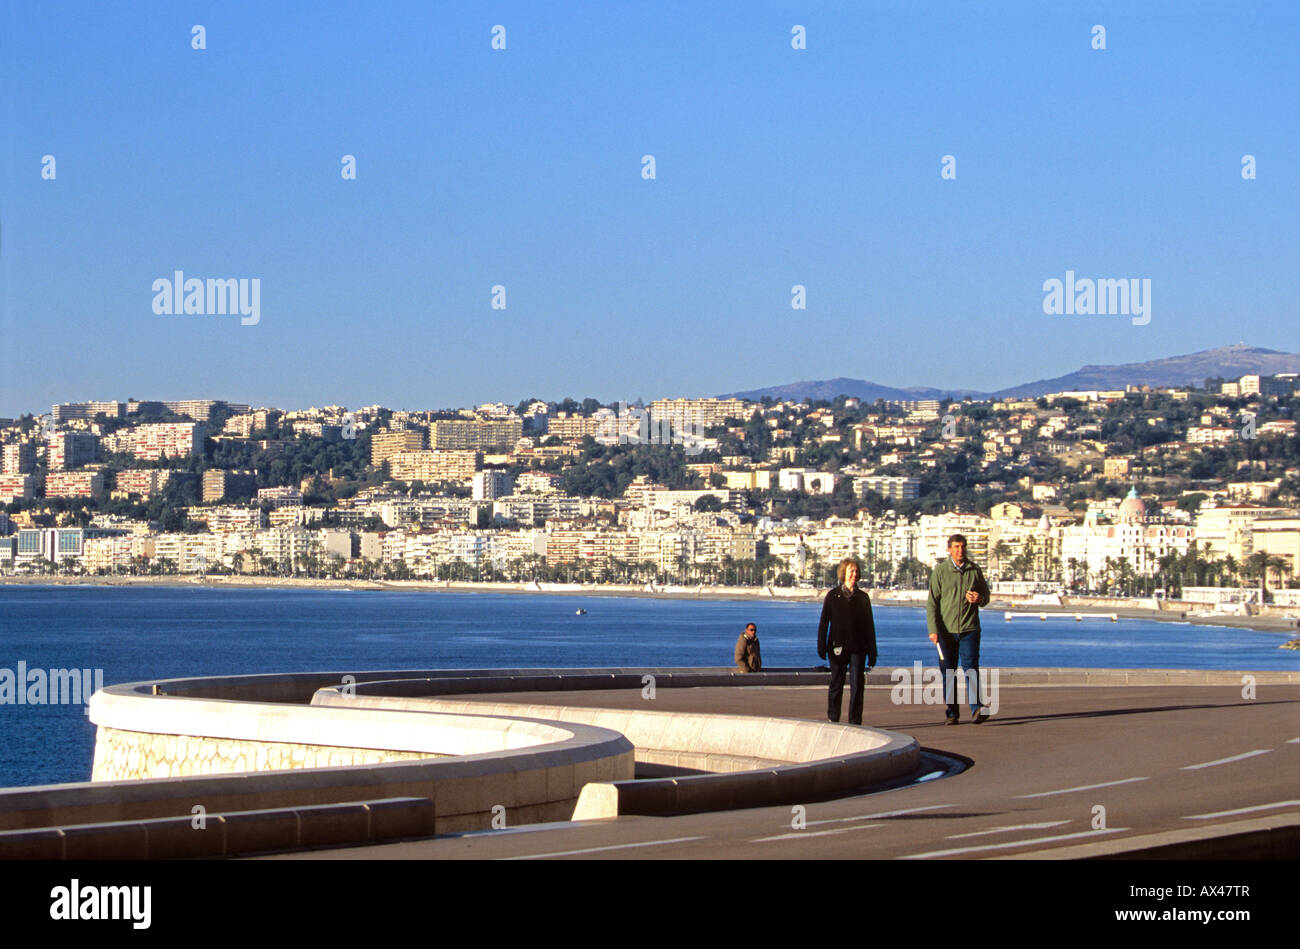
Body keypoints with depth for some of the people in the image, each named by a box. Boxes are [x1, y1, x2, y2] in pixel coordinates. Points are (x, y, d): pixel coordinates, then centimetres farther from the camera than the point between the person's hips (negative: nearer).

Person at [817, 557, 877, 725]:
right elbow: (824, 623, 3)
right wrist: (821, 647, -5)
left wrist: (872, 652, 6)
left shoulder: (862, 597, 8)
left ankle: (855, 722, -6)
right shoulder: (833, 596, 4)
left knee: (857, 684, -8)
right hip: (838, 647, -1)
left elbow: (869, 625, 10)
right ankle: (833, 718, 22)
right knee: (836, 684, 7)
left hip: (858, 648, 1)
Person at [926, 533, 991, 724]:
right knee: (948, 671, 4)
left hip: (969, 629, 0)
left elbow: (985, 595, 18)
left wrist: (979, 599, -8)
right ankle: (951, 712, 12)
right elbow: (932, 602, 0)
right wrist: (933, 629, -10)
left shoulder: (974, 570, 8)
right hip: (946, 629, 0)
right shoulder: (940, 571, 2)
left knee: (971, 667, -12)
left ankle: (976, 708, -17)